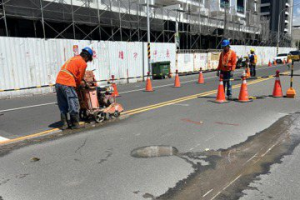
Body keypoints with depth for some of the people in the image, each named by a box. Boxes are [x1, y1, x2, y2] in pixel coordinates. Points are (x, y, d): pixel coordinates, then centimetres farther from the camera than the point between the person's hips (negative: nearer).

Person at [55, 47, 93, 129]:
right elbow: (79, 78, 4)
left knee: (63, 107, 15)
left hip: (58, 82, 8)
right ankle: (75, 124, 10)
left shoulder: (73, 58, 24)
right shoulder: (83, 63, 0)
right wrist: (78, 85, 22)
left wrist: (80, 82, 29)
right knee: (74, 106, 2)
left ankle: (64, 124, 19)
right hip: (67, 84, -8)